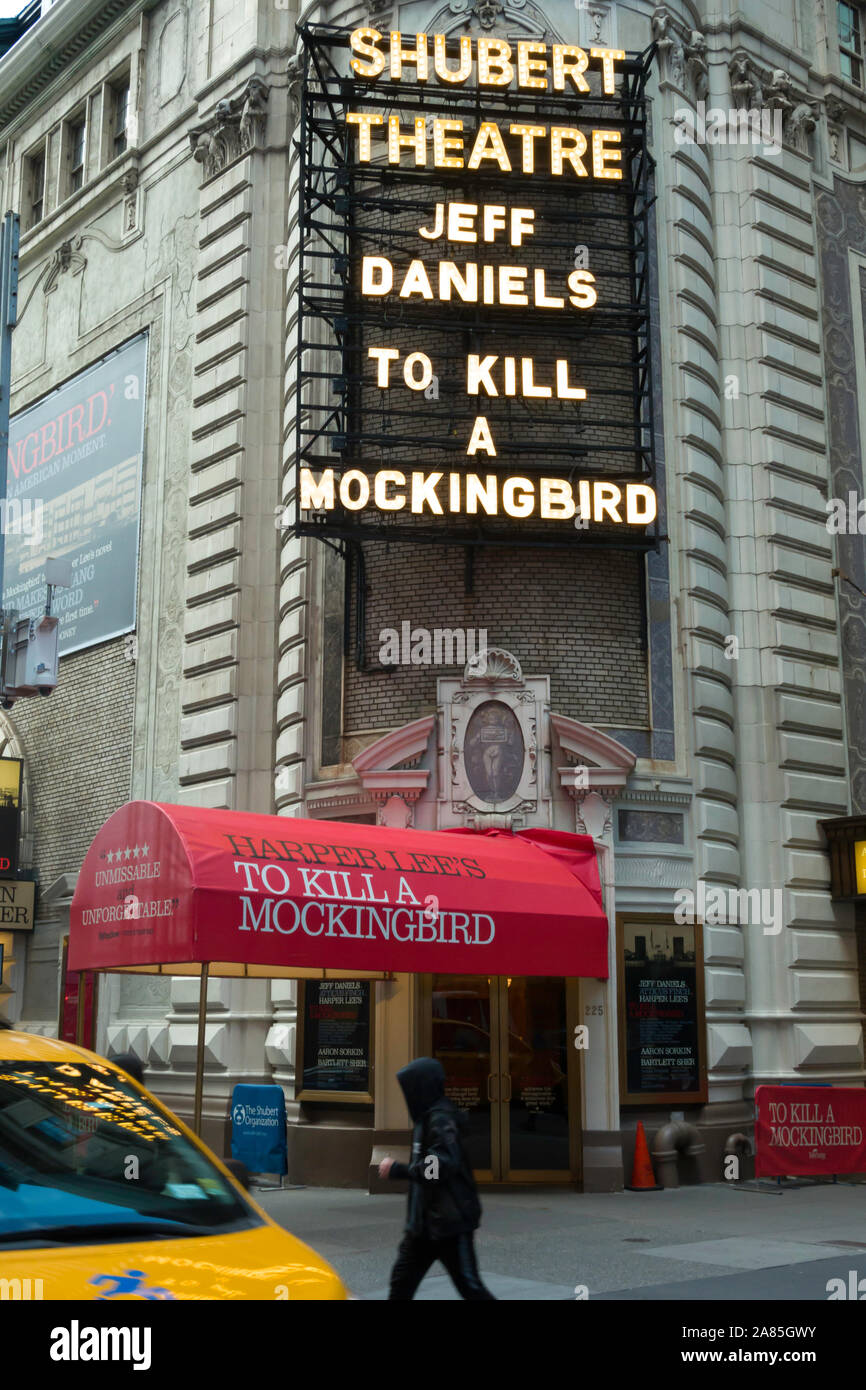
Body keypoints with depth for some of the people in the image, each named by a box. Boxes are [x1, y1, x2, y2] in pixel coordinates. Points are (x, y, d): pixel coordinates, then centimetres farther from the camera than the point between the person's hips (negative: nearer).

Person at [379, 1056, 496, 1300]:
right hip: (426, 1221, 10)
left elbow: (443, 1166, -28)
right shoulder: (427, 1117, 11)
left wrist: (397, 1169, -21)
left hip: (450, 1222, -10)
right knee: (402, 1280, 13)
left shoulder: (440, 1120, -18)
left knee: (468, 1285, -3)